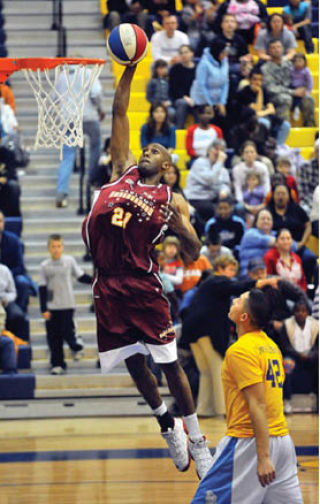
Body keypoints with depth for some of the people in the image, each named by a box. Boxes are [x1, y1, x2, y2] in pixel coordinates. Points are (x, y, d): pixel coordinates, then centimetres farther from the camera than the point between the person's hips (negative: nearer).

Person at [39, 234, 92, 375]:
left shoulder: (69, 261, 2)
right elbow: (42, 288, 1)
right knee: (53, 336, 1)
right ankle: (57, 364, 10)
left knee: (67, 332, -8)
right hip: (51, 307, 1)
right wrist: (44, 309, -4)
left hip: (67, 305, -1)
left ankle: (76, 345, 25)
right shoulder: (45, 266, 1)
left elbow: (81, 276, 9)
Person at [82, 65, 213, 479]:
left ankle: (197, 440, 8)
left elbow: (193, 255, 0)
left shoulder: (171, 201, 3)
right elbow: (119, 113, 8)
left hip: (142, 286, -3)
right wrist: (129, 70, 3)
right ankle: (167, 426, 32)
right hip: (107, 286, 4)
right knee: (133, 363, 12)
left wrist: (182, 229, -17)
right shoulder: (122, 171, 11)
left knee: (169, 363, -2)